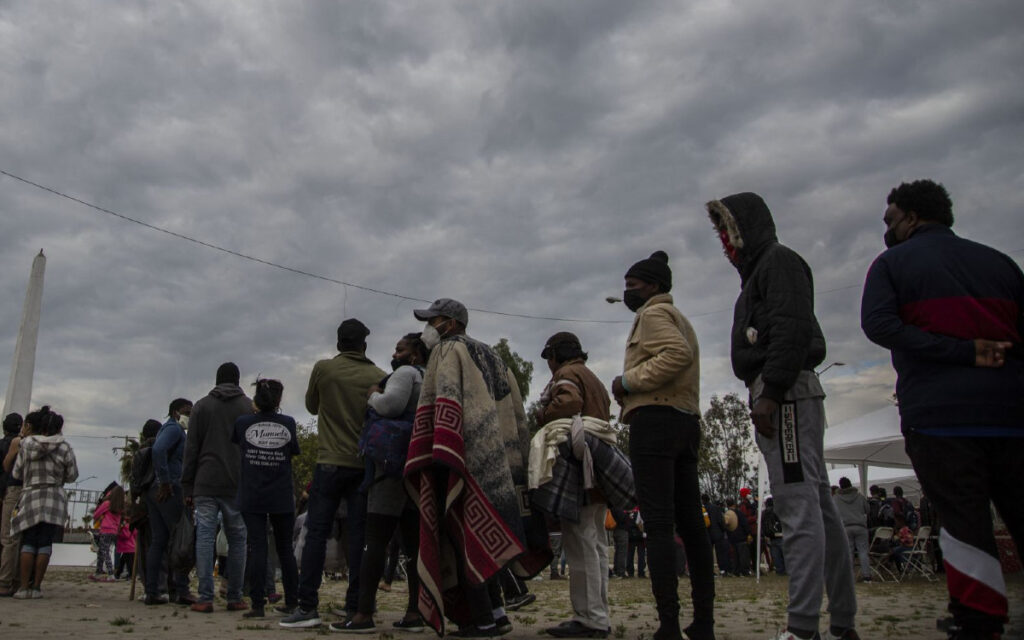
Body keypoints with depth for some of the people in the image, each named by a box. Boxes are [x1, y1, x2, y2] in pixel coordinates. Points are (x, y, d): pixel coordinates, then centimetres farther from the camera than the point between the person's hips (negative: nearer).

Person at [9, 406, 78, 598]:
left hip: (31, 498, 0)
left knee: (28, 543, 6)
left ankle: (24, 587, 2)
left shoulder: (27, 444, -1)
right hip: (55, 500, 0)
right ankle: (36, 587, 3)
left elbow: (16, 473, 4)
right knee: (45, 543, 3)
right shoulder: (64, 448, 1)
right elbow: (72, 476, 4)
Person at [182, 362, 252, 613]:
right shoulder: (249, 407, 7)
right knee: (237, 539, 6)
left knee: (205, 538, 1)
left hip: (206, 483, 0)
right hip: (238, 485, 0)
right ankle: (235, 598, 6)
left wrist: (188, 486, 8)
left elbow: (191, 448, 6)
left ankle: (205, 598, -3)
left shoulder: (202, 406, 9)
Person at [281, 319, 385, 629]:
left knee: (317, 532, 1)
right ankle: (355, 606, 5)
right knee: (358, 535, 4)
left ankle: (307, 606, -4)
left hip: (330, 462, -1)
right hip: (365, 464, 1)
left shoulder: (323, 368, 0)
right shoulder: (378, 376, 0)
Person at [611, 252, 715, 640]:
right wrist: (632, 386, 14)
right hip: (687, 421, 10)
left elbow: (677, 354, -19)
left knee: (658, 523, -12)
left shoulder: (653, 313, -1)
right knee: (690, 522, 8)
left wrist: (630, 380, -12)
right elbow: (681, 355, 20)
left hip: (654, 418, -10)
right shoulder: (679, 319, 28)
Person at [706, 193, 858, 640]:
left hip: (786, 393, -10)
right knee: (817, 504, 9)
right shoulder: (758, 272, 27)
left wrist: (770, 393, -22)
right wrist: (764, 397, 14)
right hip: (780, 397, 10)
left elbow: (792, 330, -17)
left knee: (798, 507, -14)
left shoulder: (779, 260, -3)